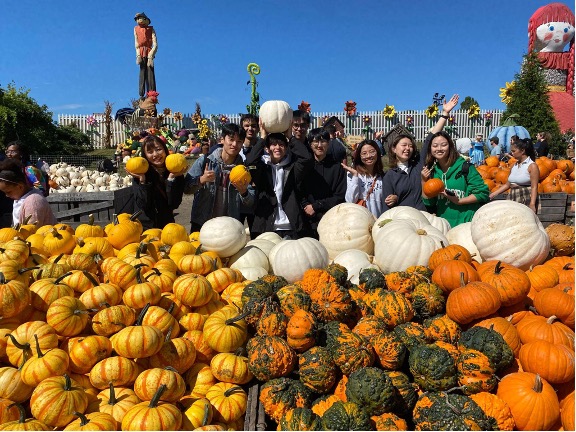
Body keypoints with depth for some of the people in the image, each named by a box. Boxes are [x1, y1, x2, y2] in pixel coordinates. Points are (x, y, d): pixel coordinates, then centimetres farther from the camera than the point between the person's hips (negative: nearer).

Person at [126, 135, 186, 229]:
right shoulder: (141, 173, -7)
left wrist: (171, 178, -18)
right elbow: (143, 206, -14)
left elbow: (174, 205, -13)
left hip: (166, 225, 1)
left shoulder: (176, 173, -4)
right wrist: (142, 180, -20)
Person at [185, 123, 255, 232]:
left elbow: (250, 202, -1)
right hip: (201, 224, -1)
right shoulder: (205, 161, -4)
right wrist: (201, 180, -24)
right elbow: (186, 188, -7)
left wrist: (244, 192, -21)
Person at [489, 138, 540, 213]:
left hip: (526, 201, -6)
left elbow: (534, 187, -12)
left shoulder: (532, 166, -5)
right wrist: (492, 194, 12)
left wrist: (532, 204, -21)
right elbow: (507, 184, 17)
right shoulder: (514, 166, 14)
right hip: (512, 200, 6)